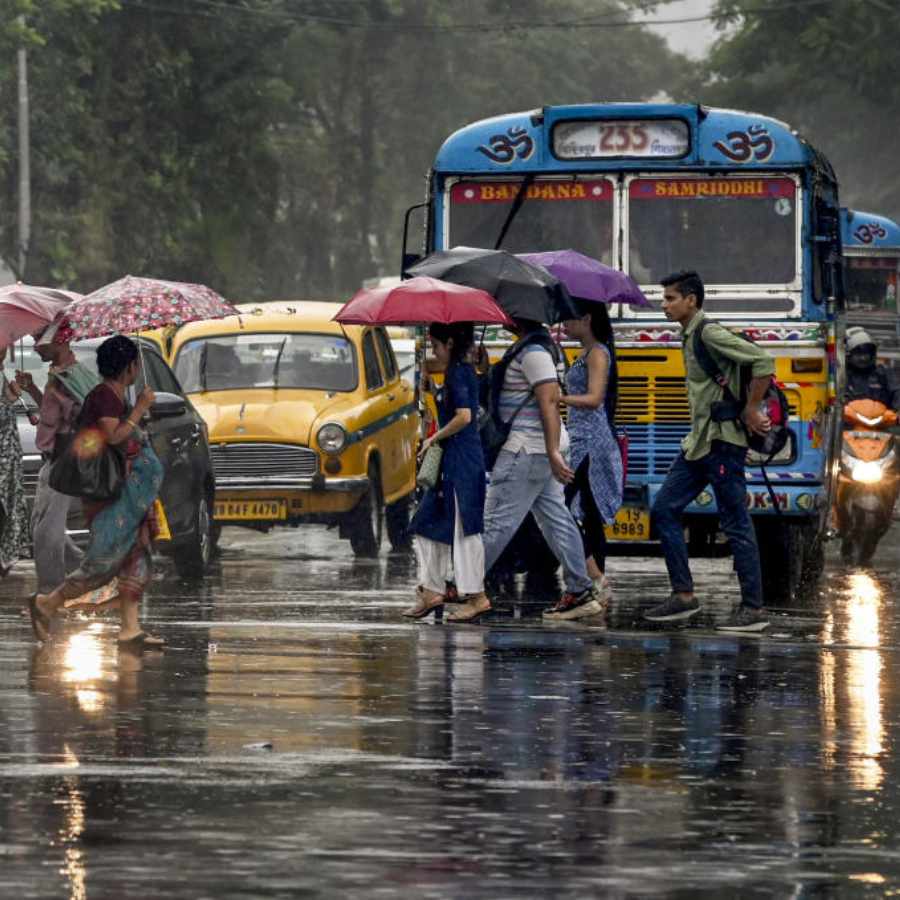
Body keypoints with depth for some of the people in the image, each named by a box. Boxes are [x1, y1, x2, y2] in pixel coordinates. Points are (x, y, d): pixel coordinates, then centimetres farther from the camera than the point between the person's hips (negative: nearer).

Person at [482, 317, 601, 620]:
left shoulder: (533, 352, -18)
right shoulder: (525, 347, 15)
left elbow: (549, 402, -25)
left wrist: (553, 453, -29)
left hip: (527, 450, -11)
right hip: (542, 449, 11)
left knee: (497, 521, -5)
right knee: (556, 518, 9)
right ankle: (580, 591, 9)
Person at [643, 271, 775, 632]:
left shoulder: (710, 334, -14)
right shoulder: (689, 337, 15)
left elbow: (763, 361, -21)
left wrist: (751, 410, -16)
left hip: (722, 441, -10)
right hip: (698, 442, 10)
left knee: (736, 524, -6)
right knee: (664, 510, 9)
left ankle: (754, 609, -1)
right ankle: (683, 595, 12)